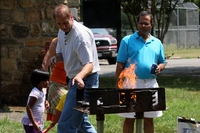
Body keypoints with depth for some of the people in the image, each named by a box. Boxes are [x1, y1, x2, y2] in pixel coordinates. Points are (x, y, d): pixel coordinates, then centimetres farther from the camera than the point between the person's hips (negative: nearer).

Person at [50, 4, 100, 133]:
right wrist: (56, 58, -6)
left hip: (84, 81, -10)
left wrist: (79, 76, -47)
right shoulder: (62, 32, 5)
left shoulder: (81, 34, -23)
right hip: (75, 79, 10)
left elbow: (89, 64, -26)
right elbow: (61, 53, 19)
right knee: (81, 122, 19)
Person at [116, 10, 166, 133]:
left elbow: (162, 62, 20)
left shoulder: (157, 43, 13)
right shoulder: (127, 40, 1)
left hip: (151, 83, 3)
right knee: (130, 119, 0)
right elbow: (120, 65, 0)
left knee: (149, 119, 7)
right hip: (132, 83, -3)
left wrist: (159, 68, -4)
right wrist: (119, 85, -7)